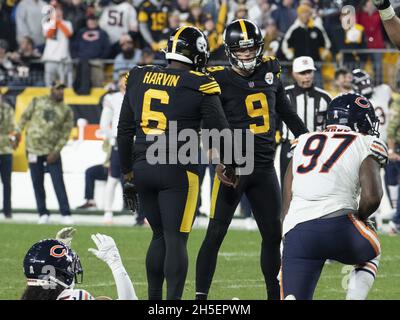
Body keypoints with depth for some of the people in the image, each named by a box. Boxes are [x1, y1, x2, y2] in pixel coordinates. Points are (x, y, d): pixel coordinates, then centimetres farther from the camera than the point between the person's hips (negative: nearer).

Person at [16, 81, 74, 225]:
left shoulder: (66, 111, 0)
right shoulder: (38, 102, 2)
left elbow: (66, 133, -3)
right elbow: (25, 116, 10)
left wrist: (56, 151, -11)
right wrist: (18, 132, 3)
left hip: (52, 152, -1)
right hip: (34, 149, 1)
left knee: (58, 183, -8)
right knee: (37, 183, 4)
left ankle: (65, 214, -7)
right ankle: (43, 213, 14)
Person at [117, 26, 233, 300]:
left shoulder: (139, 78, 8)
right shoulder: (198, 85, -6)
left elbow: (125, 131, 12)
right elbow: (219, 130, 0)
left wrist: (127, 171, 21)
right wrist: (227, 165, 18)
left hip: (143, 167, 5)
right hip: (178, 171, -5)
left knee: (160, 235, 18)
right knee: (176, 240, -2)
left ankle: (154, 298, 19)